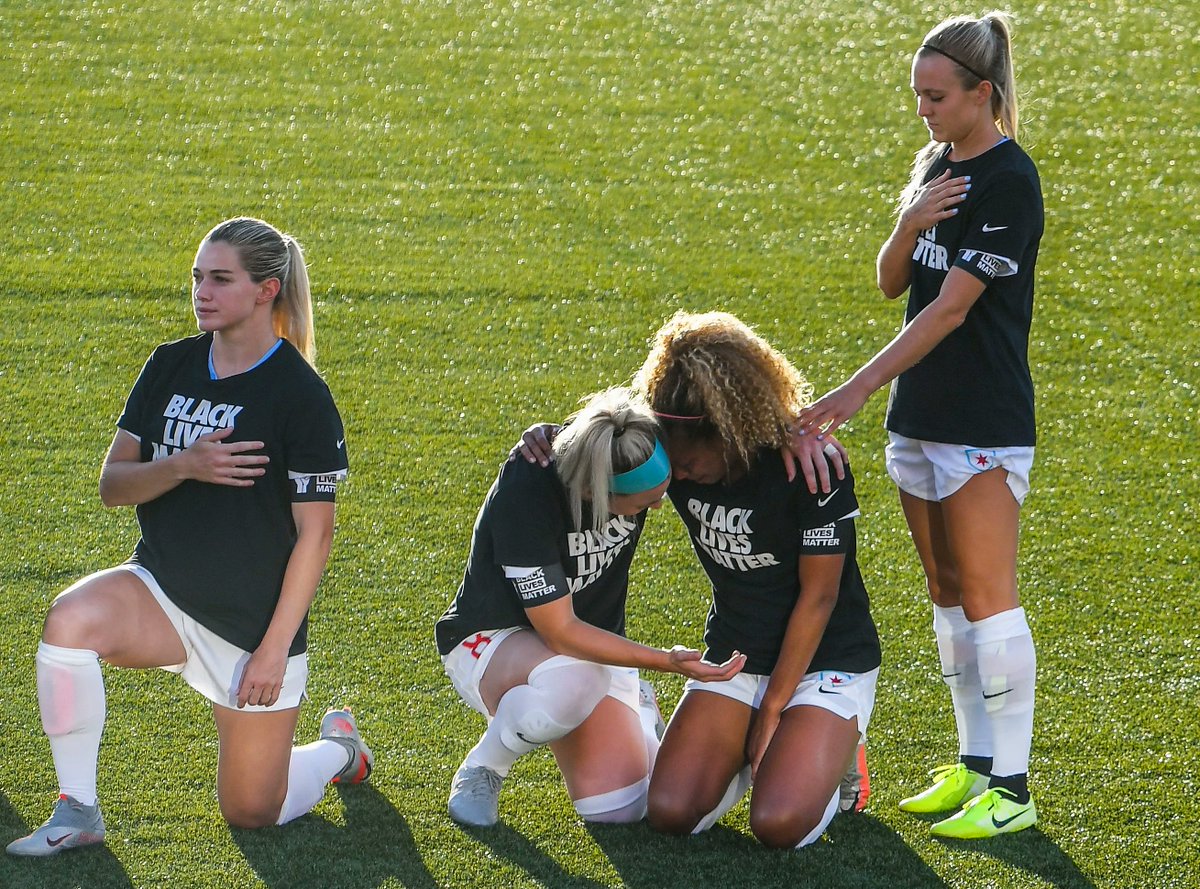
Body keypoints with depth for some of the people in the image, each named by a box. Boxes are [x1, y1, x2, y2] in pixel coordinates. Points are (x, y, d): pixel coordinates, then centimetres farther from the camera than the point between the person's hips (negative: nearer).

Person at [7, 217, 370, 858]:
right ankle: (76, 812, -18)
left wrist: (274, 648, -16)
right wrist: (181, 467, -21)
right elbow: (112, 485, 0)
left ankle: (338, 748, 36)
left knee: (252, 813, 3)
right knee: (72, 618, -30)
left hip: (254, 621, -4)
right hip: (161, 591, 4)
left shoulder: (302, 396, -14)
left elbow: (314, 533, -13)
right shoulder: (171, 367, 1)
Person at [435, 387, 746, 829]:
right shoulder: (523, 496, -33)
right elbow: (559, 632, -30)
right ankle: (481, 769, -11)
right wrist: (665, 660, -36)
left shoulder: (636, 451, -19)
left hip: (592, 641, 5)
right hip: (492, 639, -5)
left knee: (621, 808, -12)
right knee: (569, 680, -42)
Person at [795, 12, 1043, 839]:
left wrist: (859, 388, -23)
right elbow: (893, 283, 10)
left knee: (987, 597, -7)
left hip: (985, 424, -9)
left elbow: (951, 307, -21)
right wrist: (911, 222, -11)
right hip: (921, 414, 9)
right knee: (947, 594, 12)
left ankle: (1012, 787, -4)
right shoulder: (939, 164, 11)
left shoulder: (1009, 180, -16)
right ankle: (975, 763, 20)